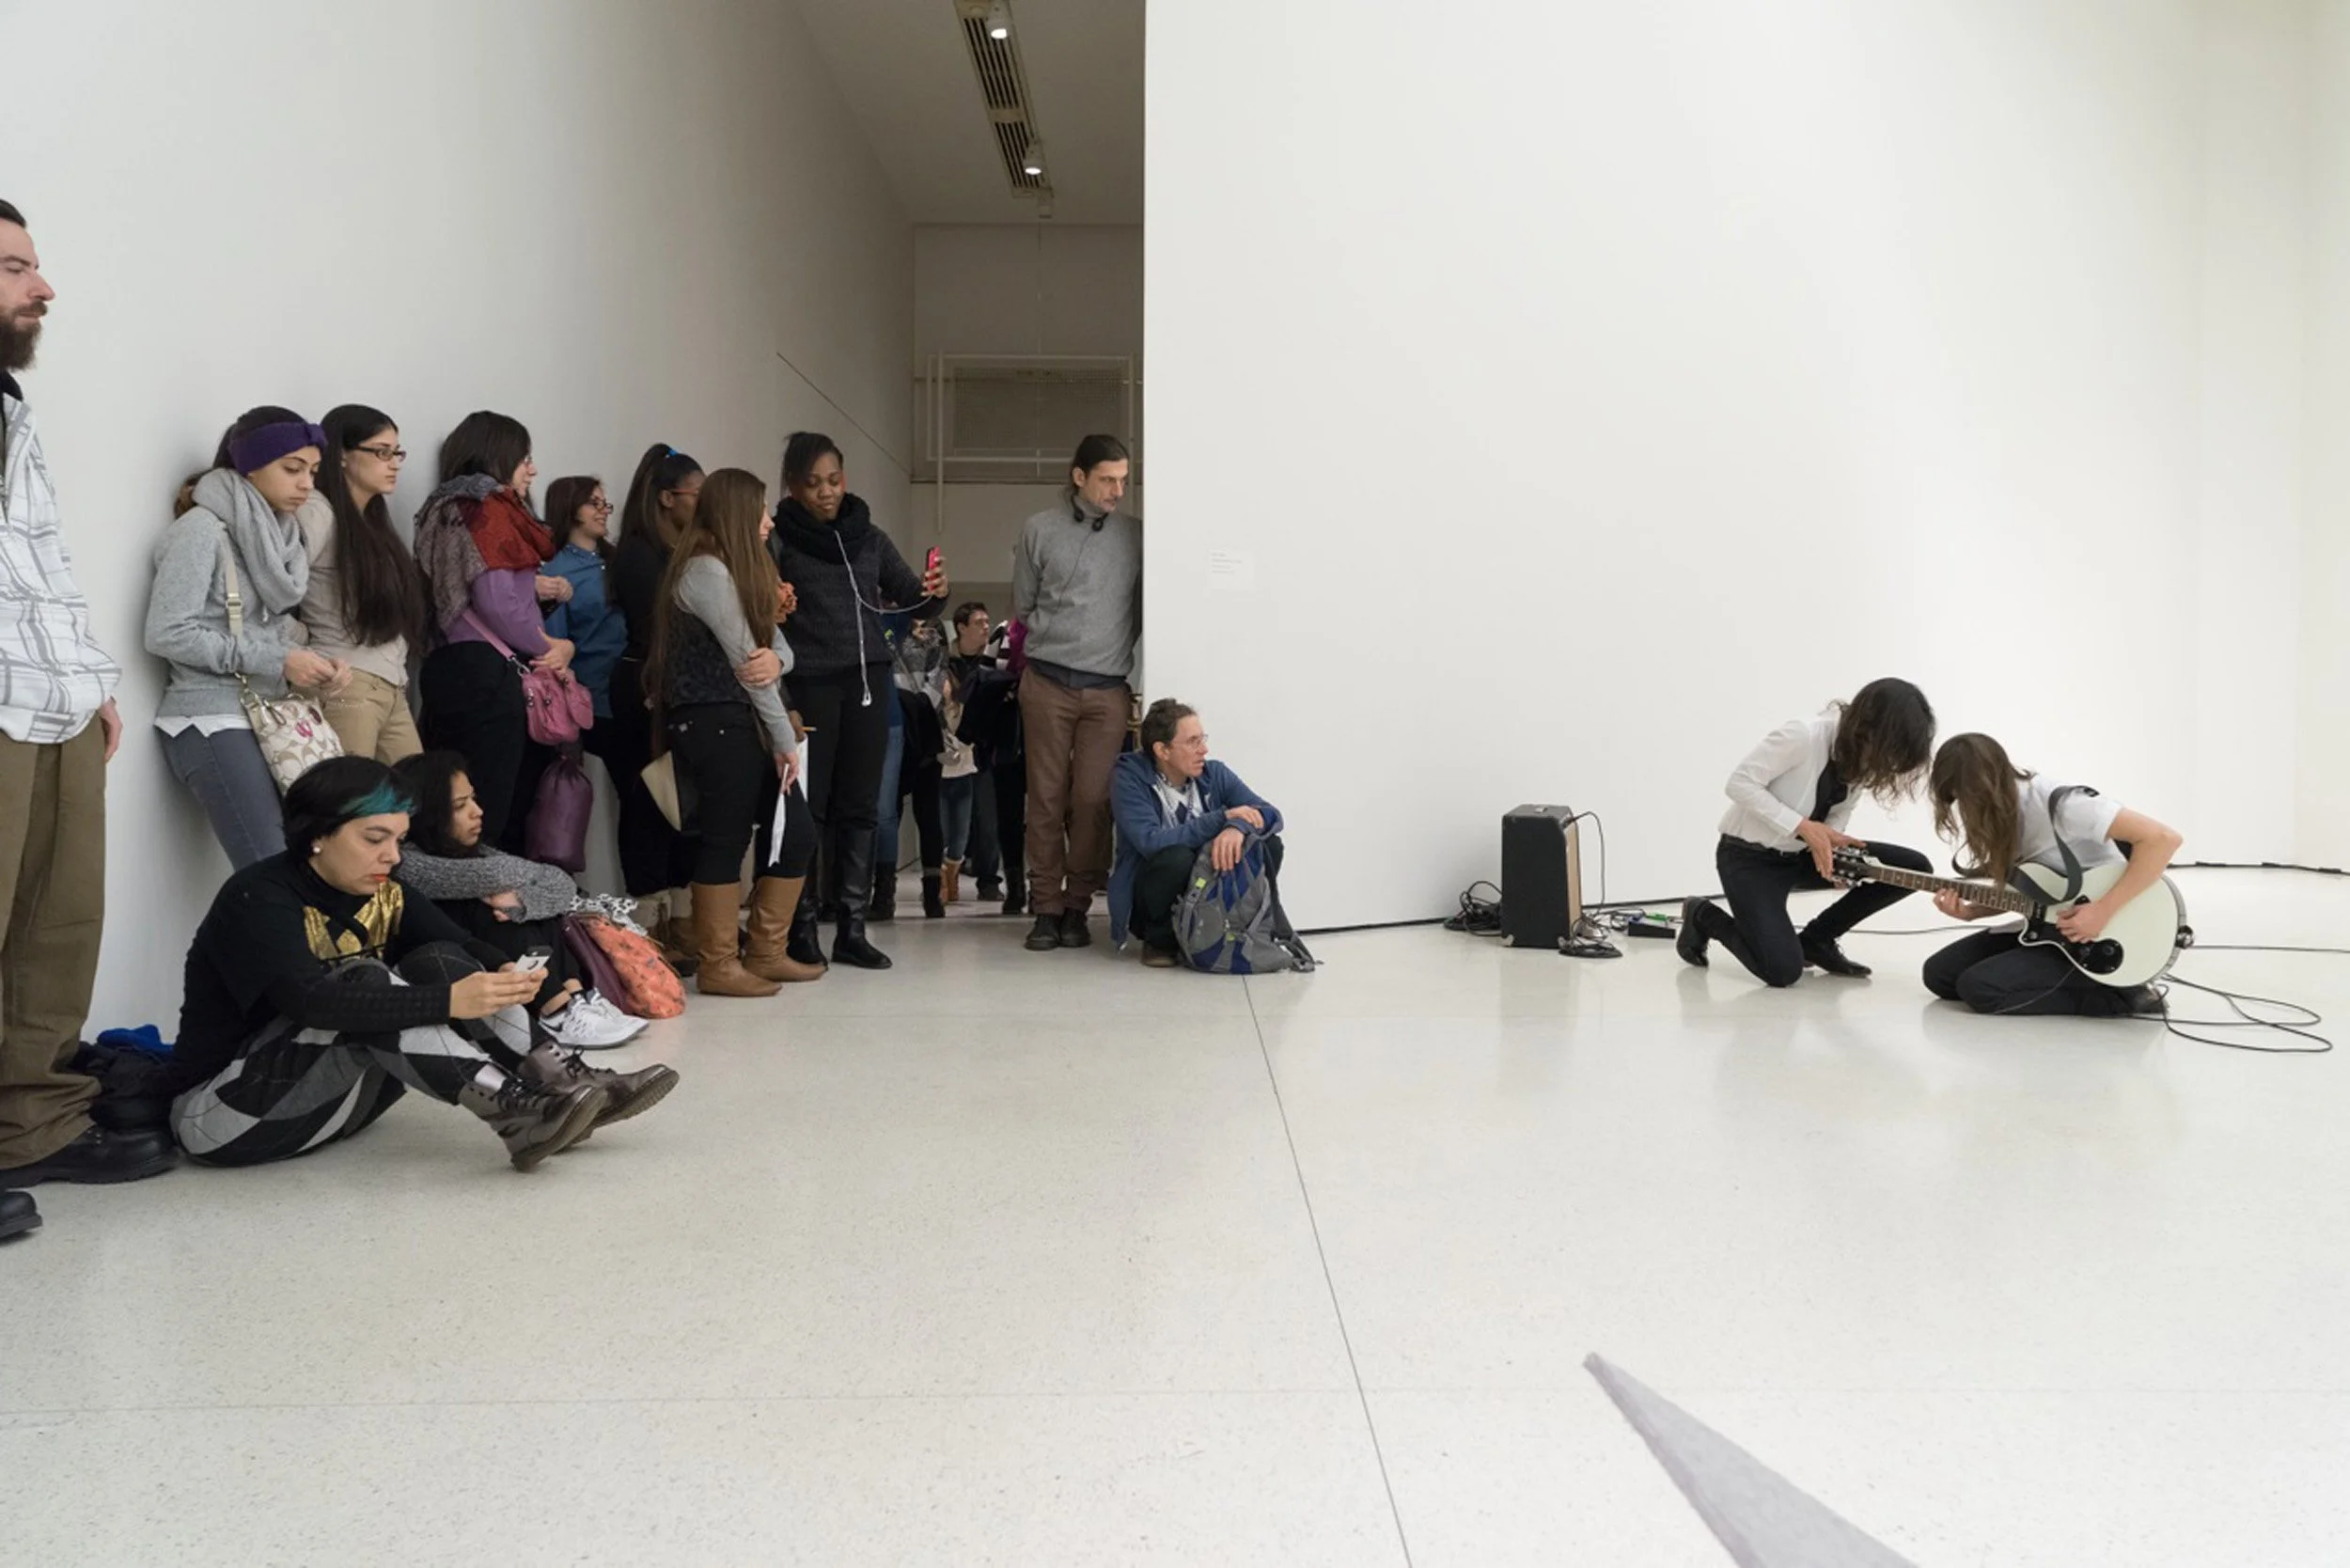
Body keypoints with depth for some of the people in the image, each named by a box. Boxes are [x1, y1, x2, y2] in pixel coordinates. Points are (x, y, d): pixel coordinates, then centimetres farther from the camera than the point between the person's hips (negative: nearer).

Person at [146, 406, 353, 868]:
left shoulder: (279, 531, 14)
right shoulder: (202, 528, -8)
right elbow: (166, 634, -15)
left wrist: (316, 664, -3)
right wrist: (277, 661, -15)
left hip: (272, 717, 7)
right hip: (214, 721, -7)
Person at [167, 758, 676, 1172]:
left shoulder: (382, 894, 3)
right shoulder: (257, 899, -19)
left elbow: (460, 947, -9)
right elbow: (313, 999, -35)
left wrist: (504, 973, -32)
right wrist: (448, 1001, -42)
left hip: (332, 1097, 7)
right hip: (223, 1114, -7)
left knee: (438, 963, -12)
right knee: (365, 982, -29)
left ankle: (563, 1081, -24)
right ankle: (516, 1115, -38)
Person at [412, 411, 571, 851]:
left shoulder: (452, 508, 22)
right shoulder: (489, 508, -7)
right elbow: (496, 603, -17)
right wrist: (549, 648, -3)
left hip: (454, 665, 10)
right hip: (487, 674, -10)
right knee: (486, 816, -11)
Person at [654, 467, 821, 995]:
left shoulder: (735, 570, 20)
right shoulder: (704, 570, -11)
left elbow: (777, 644, 11)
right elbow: (743, 659, -13)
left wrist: (775, 659, -15)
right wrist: (786, 739, -10)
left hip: (740, 722, 10)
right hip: (713, 721, -10)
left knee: (797, 832, 8)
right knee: (727, 840, -4)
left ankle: (766, 953, 18)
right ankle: (718, 966, 6)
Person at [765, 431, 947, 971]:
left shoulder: (870, 538, 13)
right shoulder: (778, 541, 1)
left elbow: (912, 602, 13)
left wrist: (935, 593, -8)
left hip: (869, 681, 4)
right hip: (809, 684, -4)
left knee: (860, 806, 5)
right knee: (809, 806, -1)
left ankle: (851, 928, 12)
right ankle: (802, 928, 8)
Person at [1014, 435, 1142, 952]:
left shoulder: (1135, 536, 6)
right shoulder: (1040, 530, 4)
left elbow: (1142, 611, 11)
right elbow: (1023, 607, 10)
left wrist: (1116, 649, 7)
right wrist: (1060, 636, 7)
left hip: (1108, 689, 0)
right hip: (1048, 683, 0)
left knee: (1093, 800, -2)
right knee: (1047, 799, 2)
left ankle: (1078, 906, 10)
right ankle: (1046, 908, 9)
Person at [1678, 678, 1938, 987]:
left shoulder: (1863, 759, -5)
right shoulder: (1804, 735, -27)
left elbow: (1838, 813, 6)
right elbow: (1740, 784, -26)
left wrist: (1830, 843, -17)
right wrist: (1804, 827, -29)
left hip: (1800, 854, 7)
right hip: (1749, 855, -7)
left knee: (1916, 868, -6)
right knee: (1782, 969, -23)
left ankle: (1816, 939, 7)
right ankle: (1703, 917, 6)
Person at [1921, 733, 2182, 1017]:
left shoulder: (2058, 804, -23)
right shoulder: (2003, 815, 3)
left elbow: (2163, 839, -29)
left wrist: (2103, 909, -29)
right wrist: (1970, 911, -5)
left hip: (2103, 940, -9)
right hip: (2049, 927, 9)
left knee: (1979, 987, -21)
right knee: (1939, 973, 2)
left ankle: (2118, 996, -8)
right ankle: (2064, 984, 7)